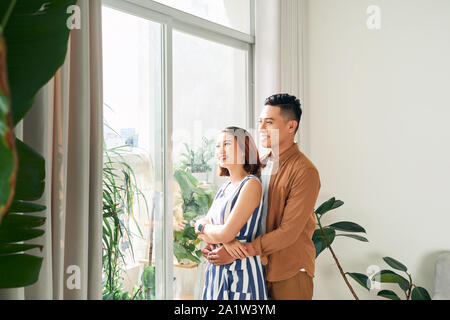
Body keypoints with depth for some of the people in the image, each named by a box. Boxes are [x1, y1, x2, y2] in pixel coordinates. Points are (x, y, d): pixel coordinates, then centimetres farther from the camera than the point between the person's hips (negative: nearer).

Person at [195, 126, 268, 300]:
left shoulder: (251, 184, -14)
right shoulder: (226, 186, 11)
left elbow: (226, 233, -21)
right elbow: (202, 229, 6)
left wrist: (202, 227, -1)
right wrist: (225, 241, -15)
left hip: (241, 273, -7)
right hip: (216, 270, 7)